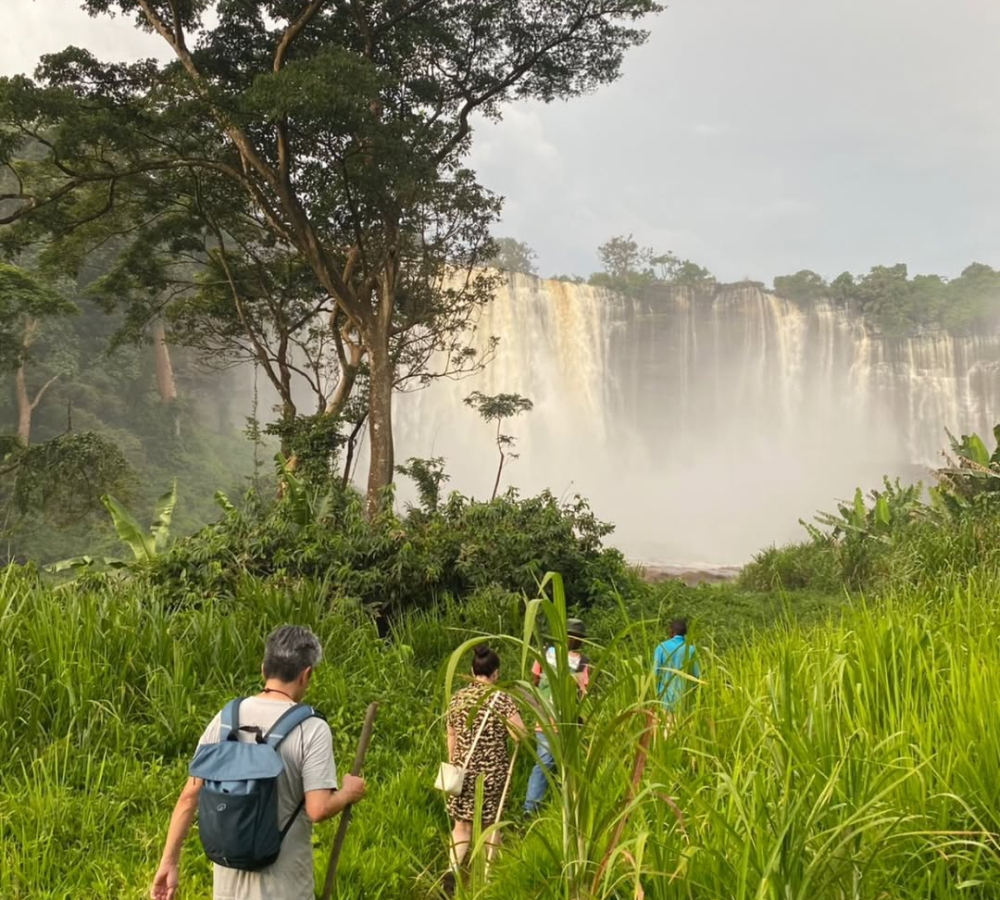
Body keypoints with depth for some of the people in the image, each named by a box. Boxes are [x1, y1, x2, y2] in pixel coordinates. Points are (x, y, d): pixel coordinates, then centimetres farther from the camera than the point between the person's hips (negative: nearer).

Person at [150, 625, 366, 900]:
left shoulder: (226, 719, -2)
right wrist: (348, 793, -1)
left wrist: (169, 861, 5)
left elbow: (189, 796, -1)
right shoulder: (311, 729, -16)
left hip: (230, 878, 5)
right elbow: (318, 809, -21)